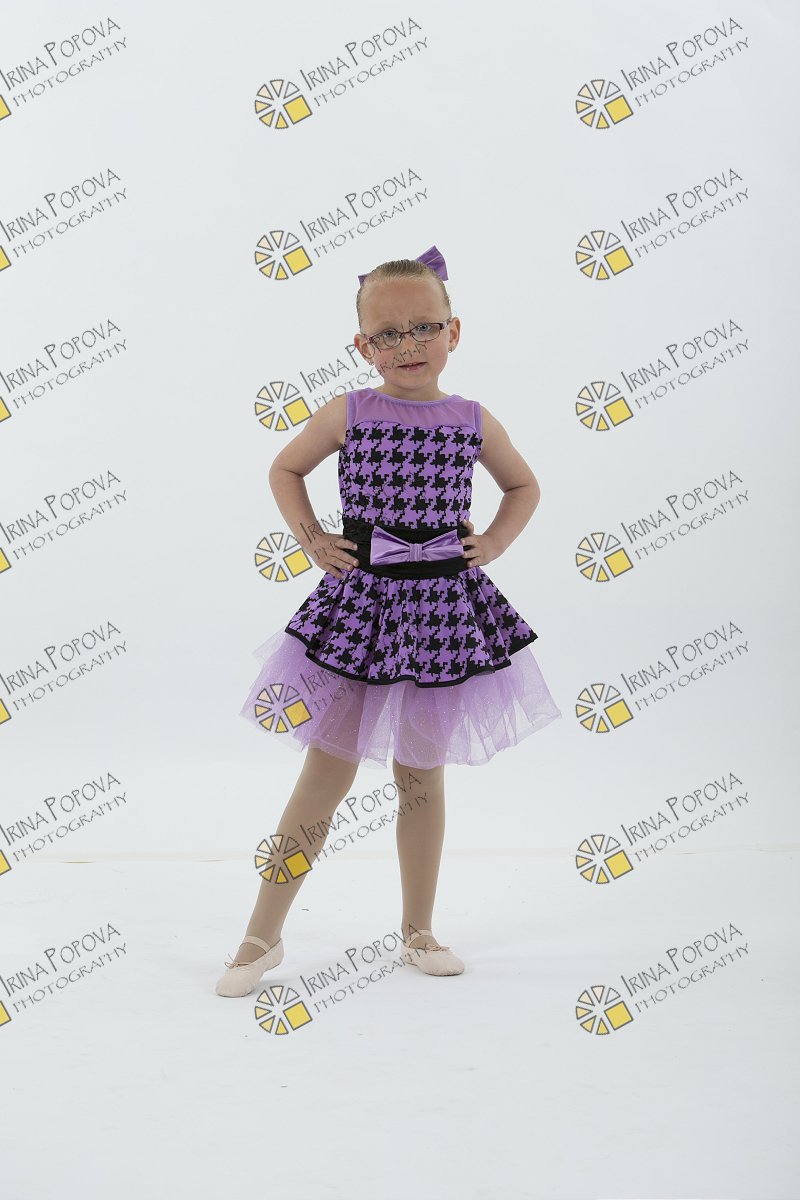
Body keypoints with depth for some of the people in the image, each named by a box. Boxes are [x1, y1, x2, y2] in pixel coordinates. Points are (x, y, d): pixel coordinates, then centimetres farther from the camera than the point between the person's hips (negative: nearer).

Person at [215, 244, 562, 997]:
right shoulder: (347, 413, -2)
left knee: (421, 774, 12)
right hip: (360, 603, -1)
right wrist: (310, 538, 1)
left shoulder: (473, 421, 2)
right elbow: (285, 468, 13)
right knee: (327, 775, 2)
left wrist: (493, 544, 4)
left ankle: (418, 930, 28)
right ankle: (263, 937, 14)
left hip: (441, 609, 2)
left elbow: (523, 488, 19)